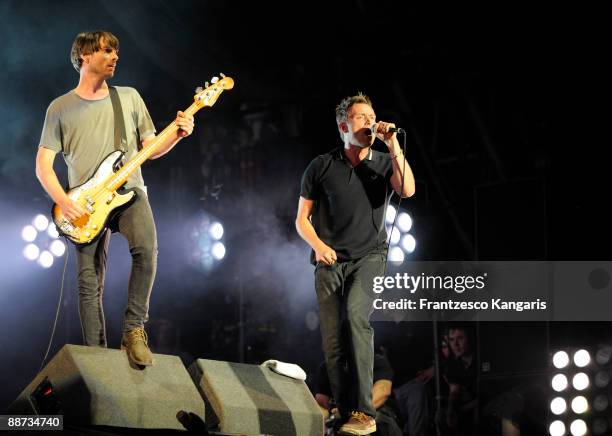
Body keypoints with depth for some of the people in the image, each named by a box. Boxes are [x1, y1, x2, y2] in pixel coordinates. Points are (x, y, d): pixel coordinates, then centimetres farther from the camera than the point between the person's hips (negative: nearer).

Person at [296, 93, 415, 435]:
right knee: (333, 340, -5)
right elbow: (302, 218, 9)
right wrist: (317, 245, -11)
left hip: (369, 256, -2)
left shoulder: (385, 163, 6)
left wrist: (393, 143, -14)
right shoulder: (321, 167, 5)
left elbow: (408, 190, -15)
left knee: (356, 314, -28)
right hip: (331, 261, 2)